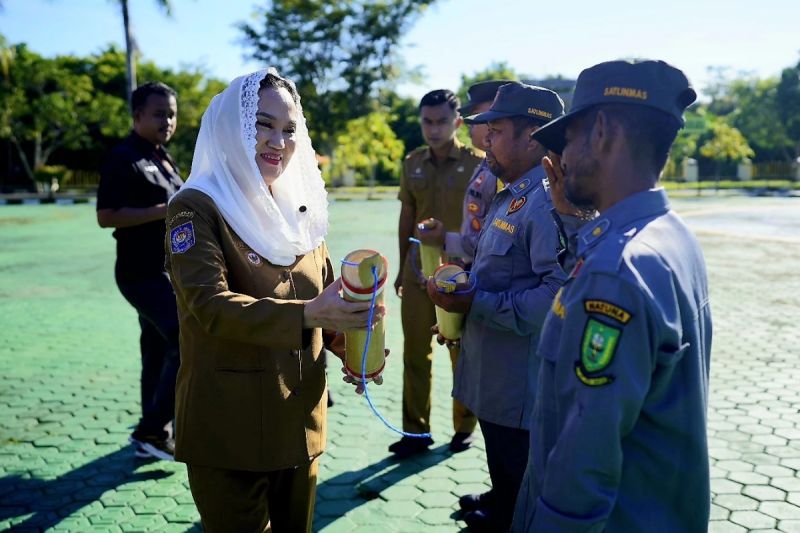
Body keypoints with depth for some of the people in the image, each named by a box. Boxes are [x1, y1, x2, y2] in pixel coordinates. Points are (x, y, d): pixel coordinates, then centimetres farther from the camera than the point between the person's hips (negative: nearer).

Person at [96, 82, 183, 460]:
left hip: (168, 269, 9)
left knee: (159, 353, 13)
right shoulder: (124, 159, -11)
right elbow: (106, 216, -19)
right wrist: (166, 211, -23)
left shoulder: (162, 158, 16)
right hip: (142, 272, -9)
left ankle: (154, 436, 23)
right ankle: (150, 431, -3)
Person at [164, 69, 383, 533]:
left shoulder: (300, 206, 7)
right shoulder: (197, 208, -12)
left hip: (301, 420, 6)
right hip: (230, 429, -6)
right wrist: (306, 315, -37)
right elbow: (211, 305, -25)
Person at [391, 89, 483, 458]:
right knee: (415, 351, 8)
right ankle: (416, 430, 20)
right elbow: (406, 217, 11)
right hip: (418, 270, 4)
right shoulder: (412, 164, 7)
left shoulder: (476, 163, -5)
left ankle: (464, 427, 26)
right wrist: (402, 267, 12)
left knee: (463, 352, 9)